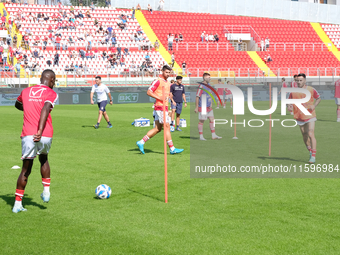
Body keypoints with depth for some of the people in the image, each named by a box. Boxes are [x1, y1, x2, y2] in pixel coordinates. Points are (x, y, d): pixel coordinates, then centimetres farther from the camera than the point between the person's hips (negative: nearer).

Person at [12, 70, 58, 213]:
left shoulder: (26, 91, 15)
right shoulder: (51, 93, 1)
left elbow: (17, 105, 35)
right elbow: (45, 109, -18)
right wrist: (40, 131, -27)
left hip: (27, 135, 2)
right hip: (45, 135, -2)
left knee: (26, 169, 9)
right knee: (43, 159, 28)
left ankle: (18, 203, 6)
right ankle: (46, 191, 20)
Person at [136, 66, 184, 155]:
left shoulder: (168, 83, 18)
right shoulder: (158, 81, -9)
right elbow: (149, 92, -12)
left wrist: (168, 95, 9)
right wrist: (159, 98, -20)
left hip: (164, 107, 9)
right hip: (160, 106, -9)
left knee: (157, 129, 8)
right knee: (167, 127, -8)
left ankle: (141, 142, 13)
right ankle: (172, 149, -5)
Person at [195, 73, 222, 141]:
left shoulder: (209, 85, 11)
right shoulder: (201, 86, -14)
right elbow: (197, 97, -14)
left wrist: (211, 104, 10)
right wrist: (196, 107, -15)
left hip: (209, 107, 8)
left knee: (212, 120, 7)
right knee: (201, 121, 0)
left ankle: (213, 135, 11)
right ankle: (201, 136, 6)